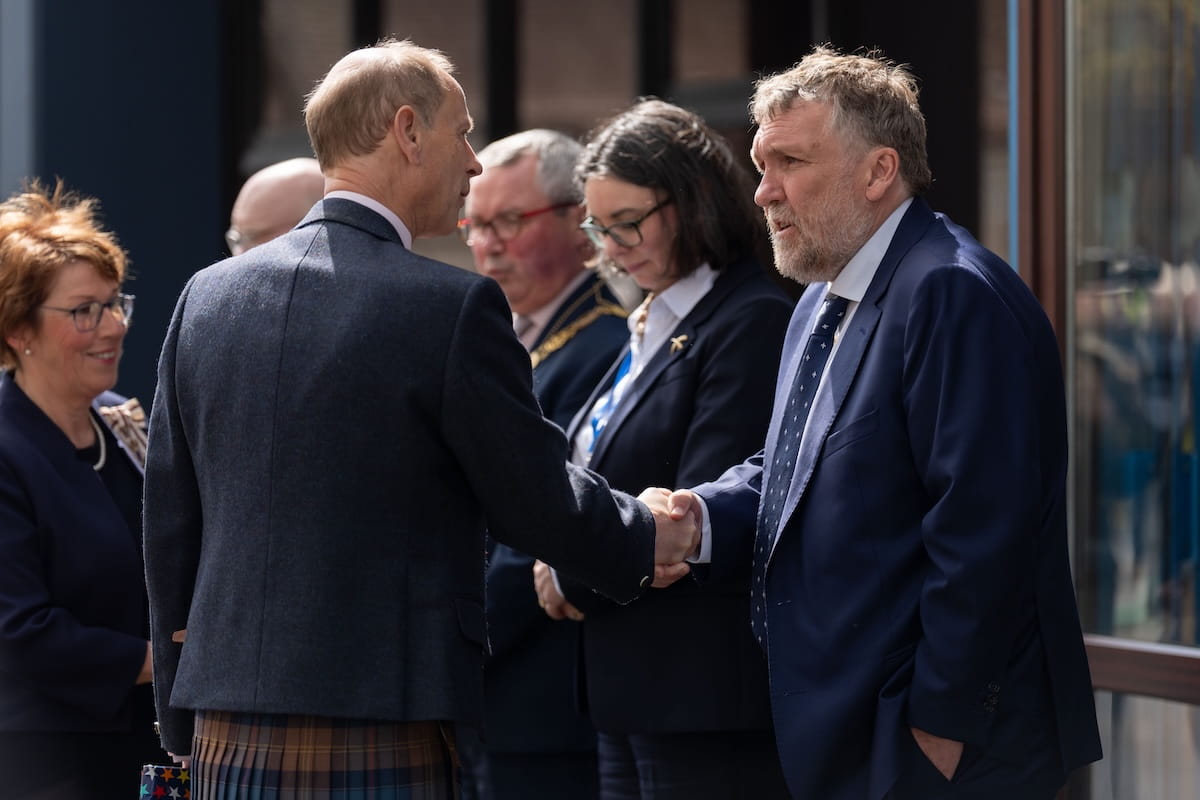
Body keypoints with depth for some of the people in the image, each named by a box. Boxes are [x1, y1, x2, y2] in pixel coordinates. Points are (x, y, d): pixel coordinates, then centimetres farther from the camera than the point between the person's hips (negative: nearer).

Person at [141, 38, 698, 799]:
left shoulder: (207, 295, 9)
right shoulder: (456, 306, -9)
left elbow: (170, 529, 13)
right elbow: (538, 501, -2)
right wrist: (647, 541, 19)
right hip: (382, 739, -6)